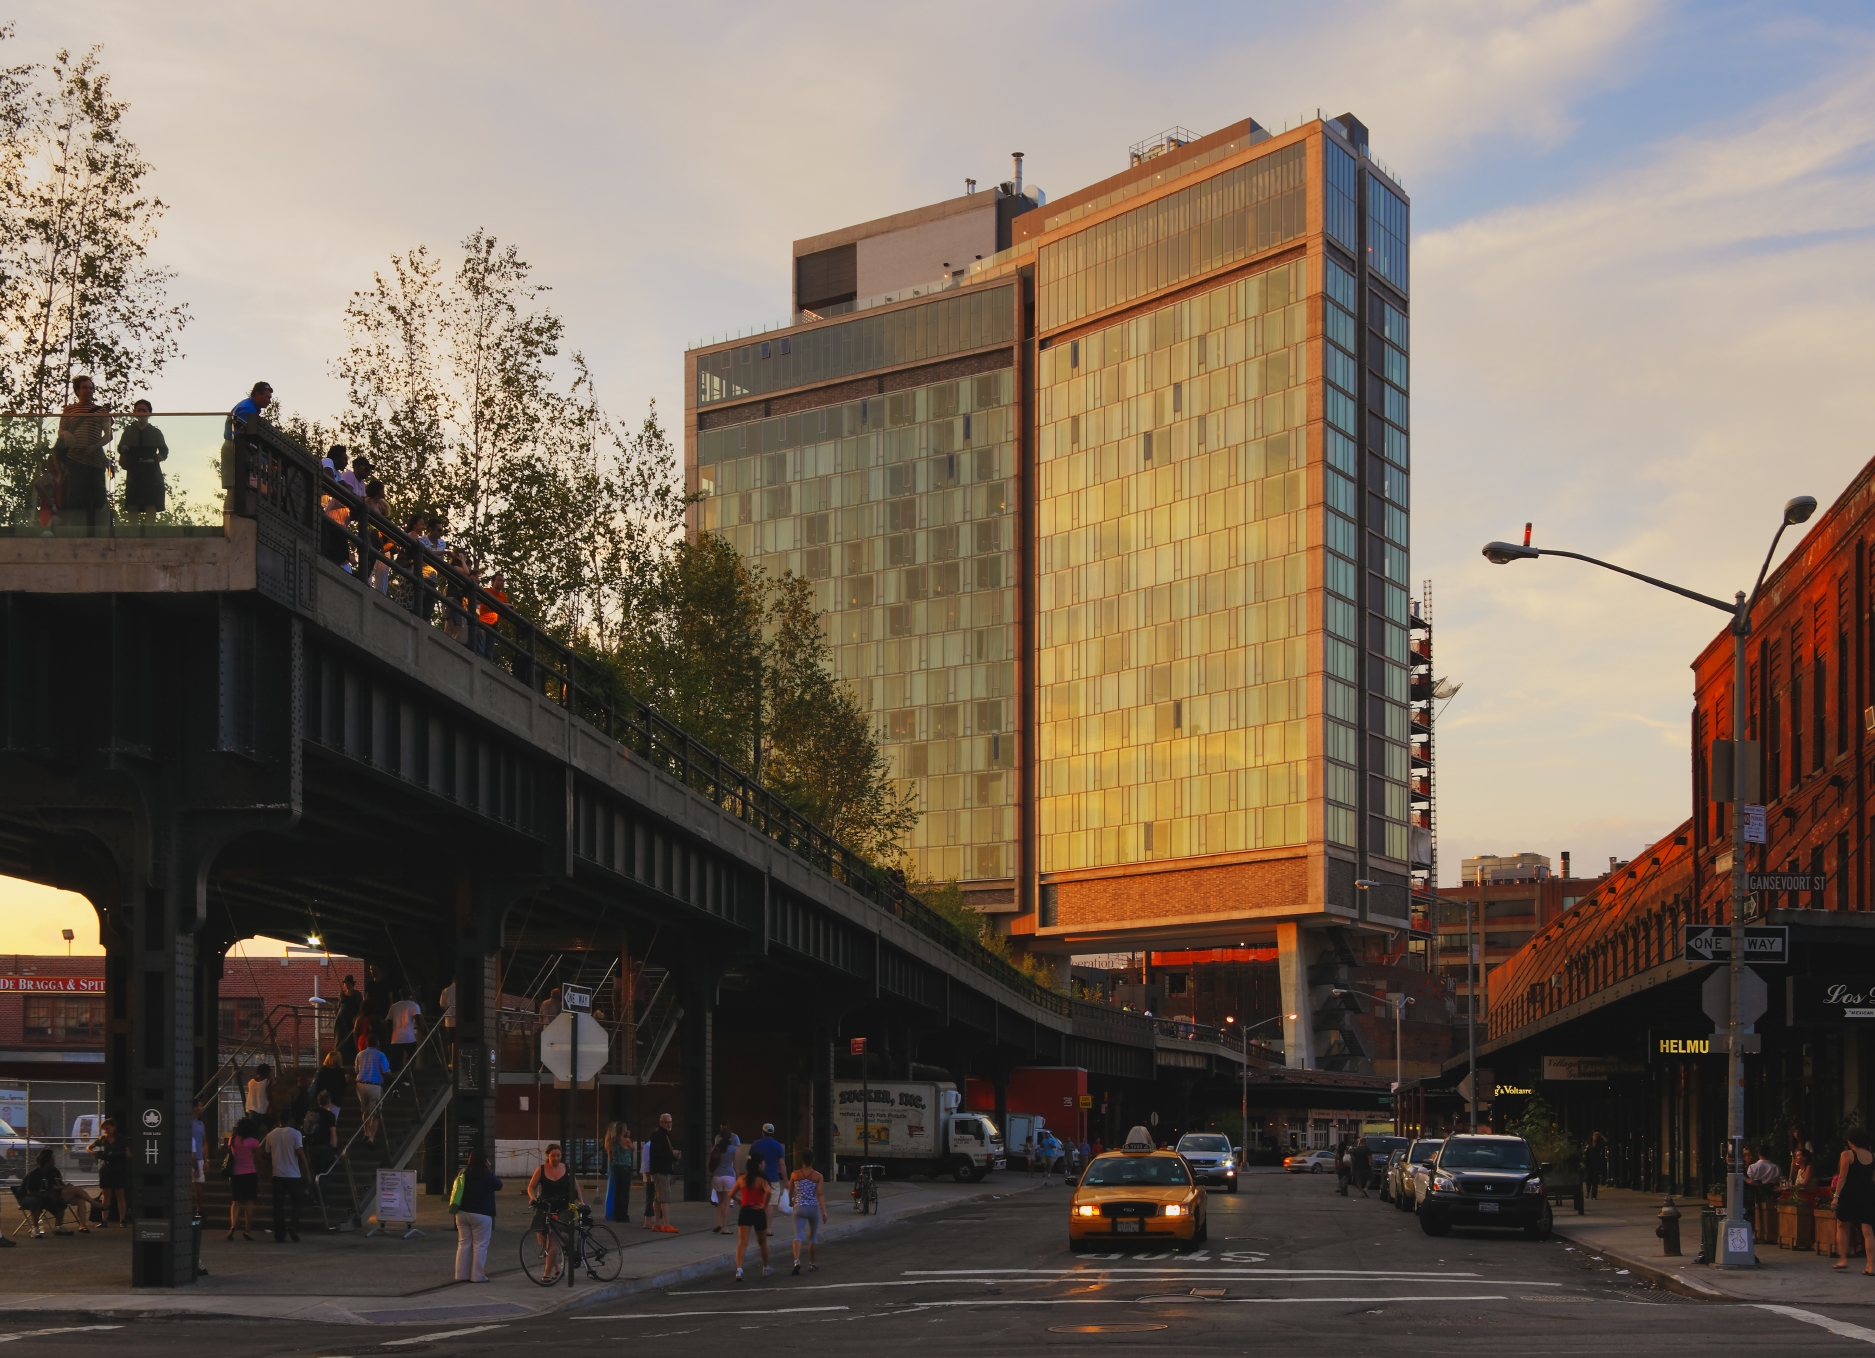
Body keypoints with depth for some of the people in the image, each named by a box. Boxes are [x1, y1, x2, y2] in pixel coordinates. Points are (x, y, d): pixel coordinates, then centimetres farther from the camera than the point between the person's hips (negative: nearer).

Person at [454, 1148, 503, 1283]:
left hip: (462, 1213, 5)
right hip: (481, 1214, -5)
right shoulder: (487, 1174, -11)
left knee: (463, 1244, 10)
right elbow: (498, 1186, 3)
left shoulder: (463, 1173, 4)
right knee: (480, 1245, 0)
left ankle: (462, 1274, 10)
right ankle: (477, 1276, -3)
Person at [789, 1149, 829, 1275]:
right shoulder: (818, 1176, -5)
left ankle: (797, 1261, -30)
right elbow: (820, 1194, -14)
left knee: (798, 1236, -8)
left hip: (799, 1208, 0)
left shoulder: (795, 1174, -1)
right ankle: (812, 1264, 26)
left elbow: (790, 1191, 12)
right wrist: (824, 1211, -15)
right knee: (813, 1237, 17)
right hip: (813, 1208, 0)